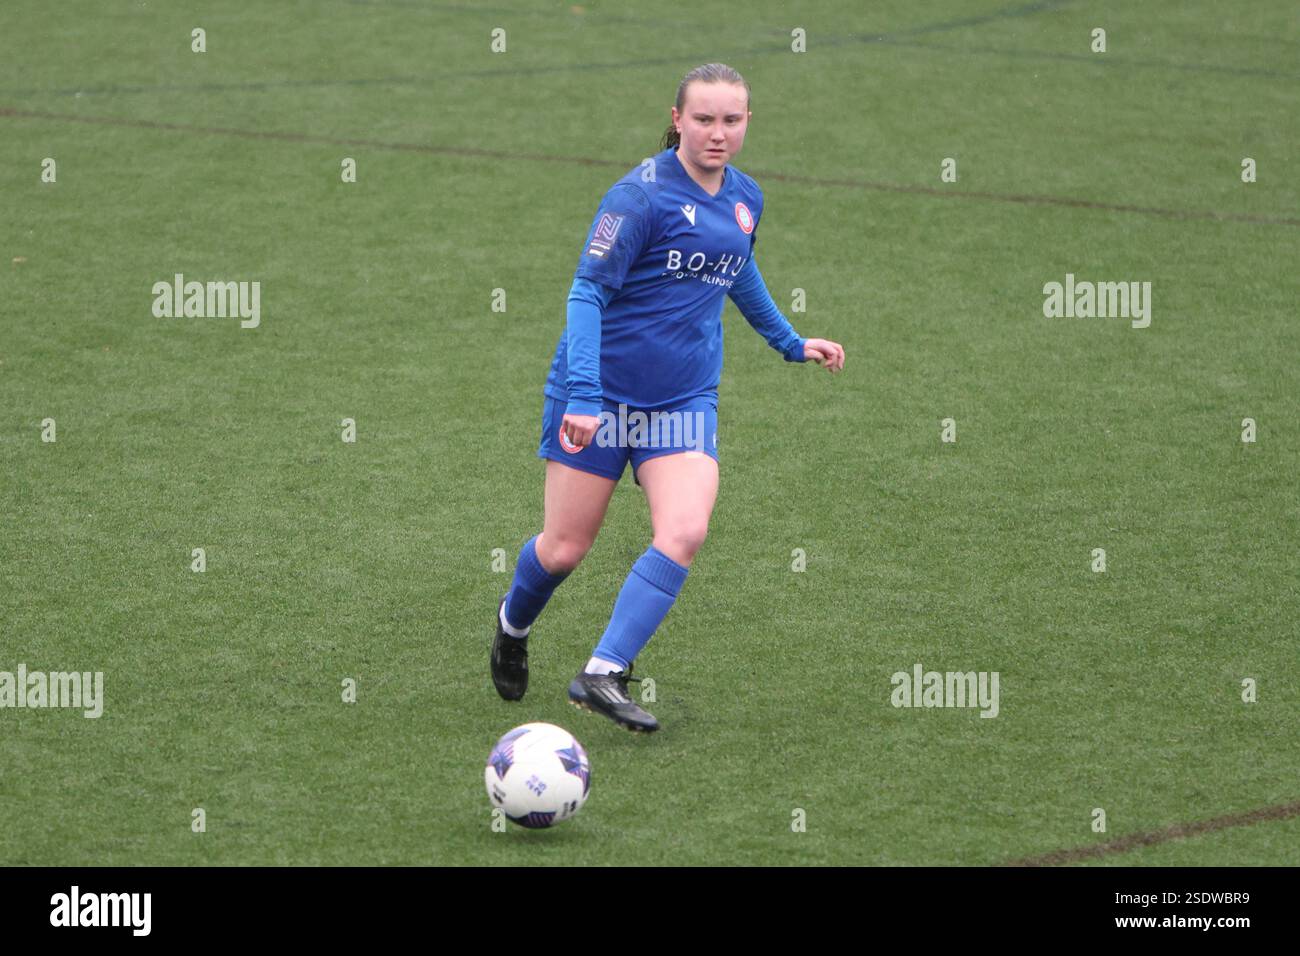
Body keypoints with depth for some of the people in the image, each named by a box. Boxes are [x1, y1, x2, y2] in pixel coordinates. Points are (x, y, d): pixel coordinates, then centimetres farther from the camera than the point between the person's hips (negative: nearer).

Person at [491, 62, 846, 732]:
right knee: (563, 549, 2)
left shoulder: (745, 199, 6)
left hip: (684, 399, 5)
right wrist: (582, 394, -28)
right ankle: (512, 627, 36)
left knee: (684, 533, -19)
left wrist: (790, 342, 35)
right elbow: (588, 292, -18)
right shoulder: (641, 196, -15)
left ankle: (601, 676, -17)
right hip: (601, 392, -5)